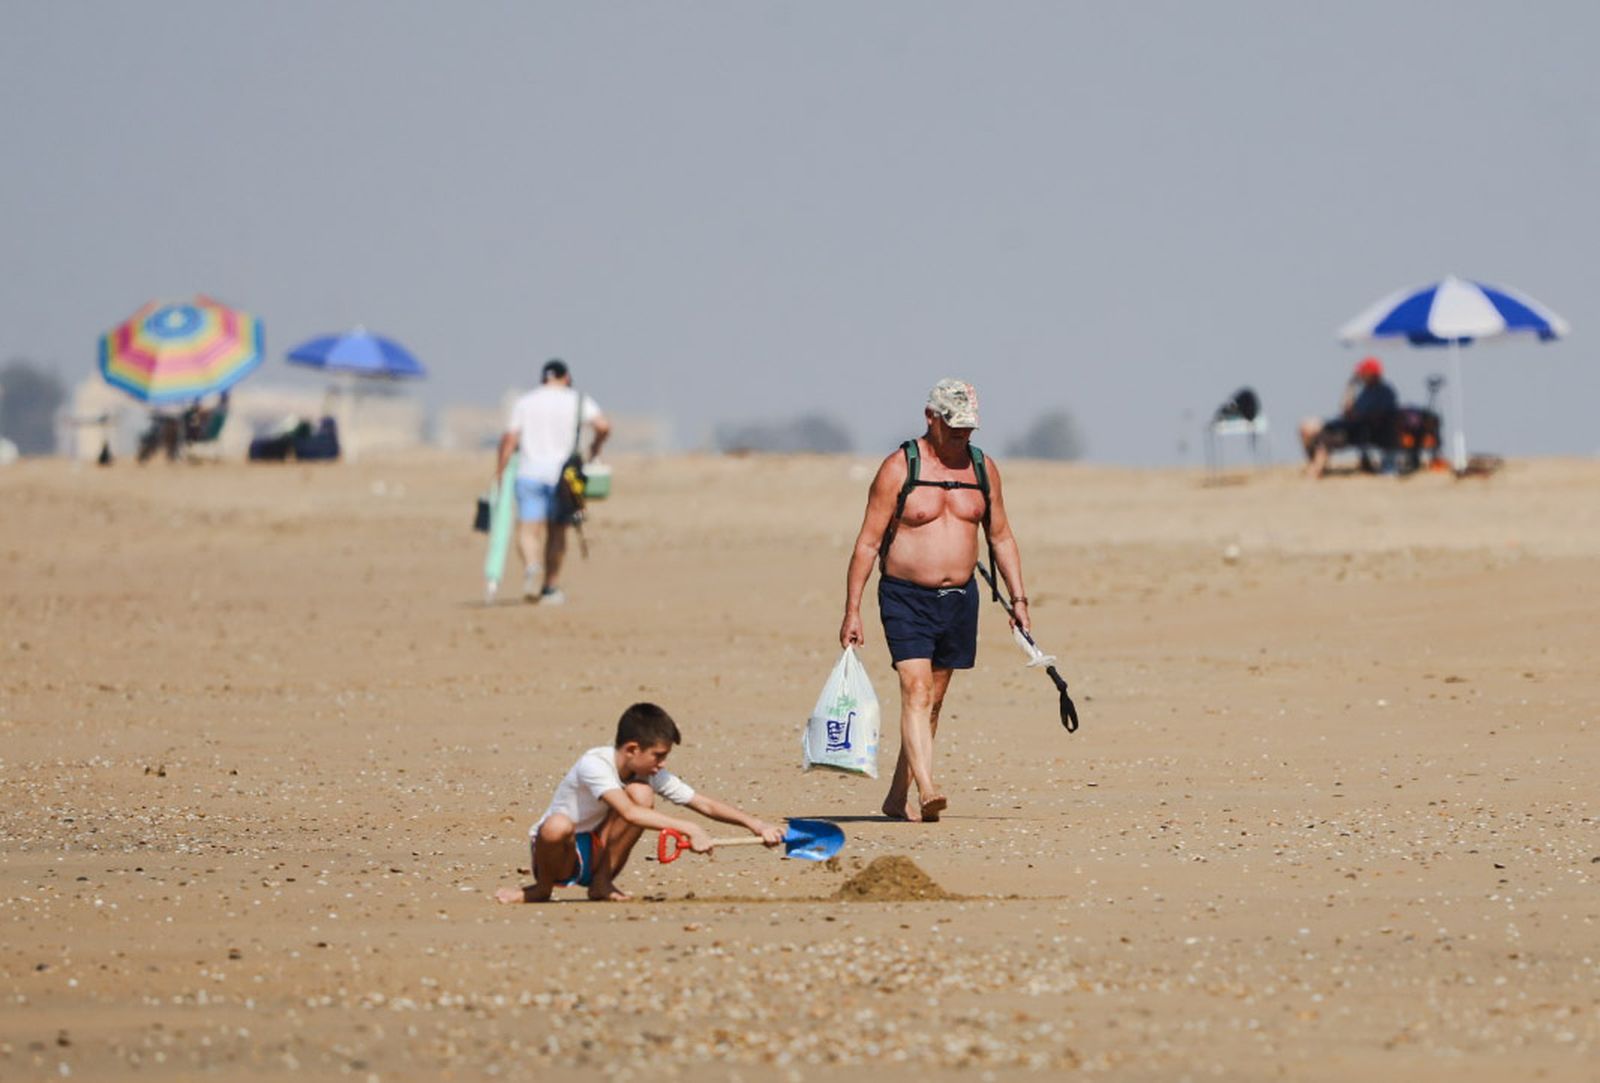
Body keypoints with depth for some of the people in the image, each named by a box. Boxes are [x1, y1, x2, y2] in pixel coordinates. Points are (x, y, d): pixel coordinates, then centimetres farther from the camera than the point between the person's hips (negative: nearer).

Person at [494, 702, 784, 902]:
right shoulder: (594, 765, -26)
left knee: (642, 793, -20)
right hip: (560, 854, -5)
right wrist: (688, 829, -45)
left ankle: (601, 882, -8)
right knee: (558, 826, -43)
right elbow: (628, 813, -41)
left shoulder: (653, 776, -5)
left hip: (598, 855, 5)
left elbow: (706, 805, -2)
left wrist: (754, 824, -15)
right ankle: (542, 888, -10)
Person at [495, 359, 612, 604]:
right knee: (557, 531, 12)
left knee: (529, 528, -7)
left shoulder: (524, 402, 9)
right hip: (561, 473, 0)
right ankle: (551, 588, 18)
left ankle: (530, 566, -37)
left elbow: (509, 439, 2)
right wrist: (595, 447, 10)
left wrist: (500, 471, 7)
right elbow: (603, 426, -9)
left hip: (529, 473, 0)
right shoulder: (578, 402, 4)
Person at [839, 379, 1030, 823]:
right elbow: (868, 543, -6)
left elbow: (1001, 537, 16)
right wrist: (852, 612, -9)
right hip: (906, 598, -5)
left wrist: (1018, 598, 10)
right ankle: (926, 789, -31)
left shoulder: (983, 469, 7)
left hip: (960, 598, 5)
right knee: (916, 691, -18)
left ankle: (898, 796, 19)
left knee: (934, 701, 9)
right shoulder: (899, 468, -7)